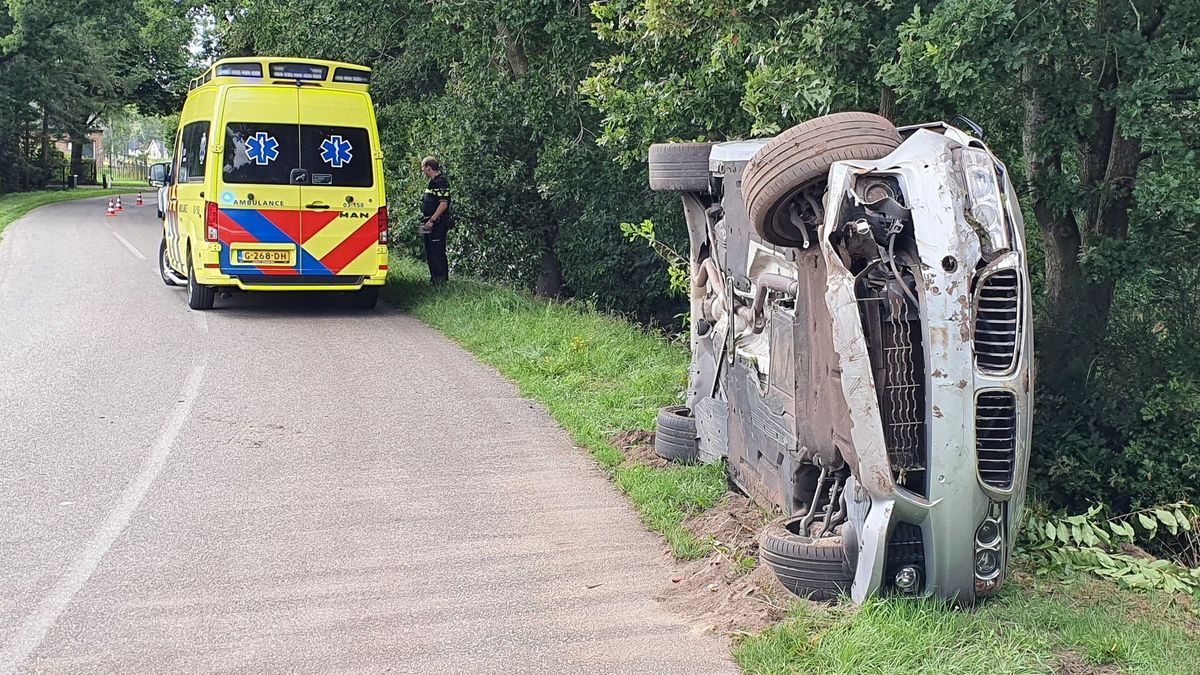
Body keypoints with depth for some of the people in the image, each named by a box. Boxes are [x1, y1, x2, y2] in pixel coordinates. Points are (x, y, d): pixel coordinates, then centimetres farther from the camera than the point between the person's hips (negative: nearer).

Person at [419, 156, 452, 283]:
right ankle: (434, 278, 20)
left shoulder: (441, 182, -14)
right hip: (430, 224, 10)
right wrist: (425, 221, 19)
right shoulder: (432, 182, 17)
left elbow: (443, 204, -22)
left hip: (438, 224, -10)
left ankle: (442, 279, -8)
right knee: (430, 253, 13)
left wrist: (432, 220, -23)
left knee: (437, 253, -10)